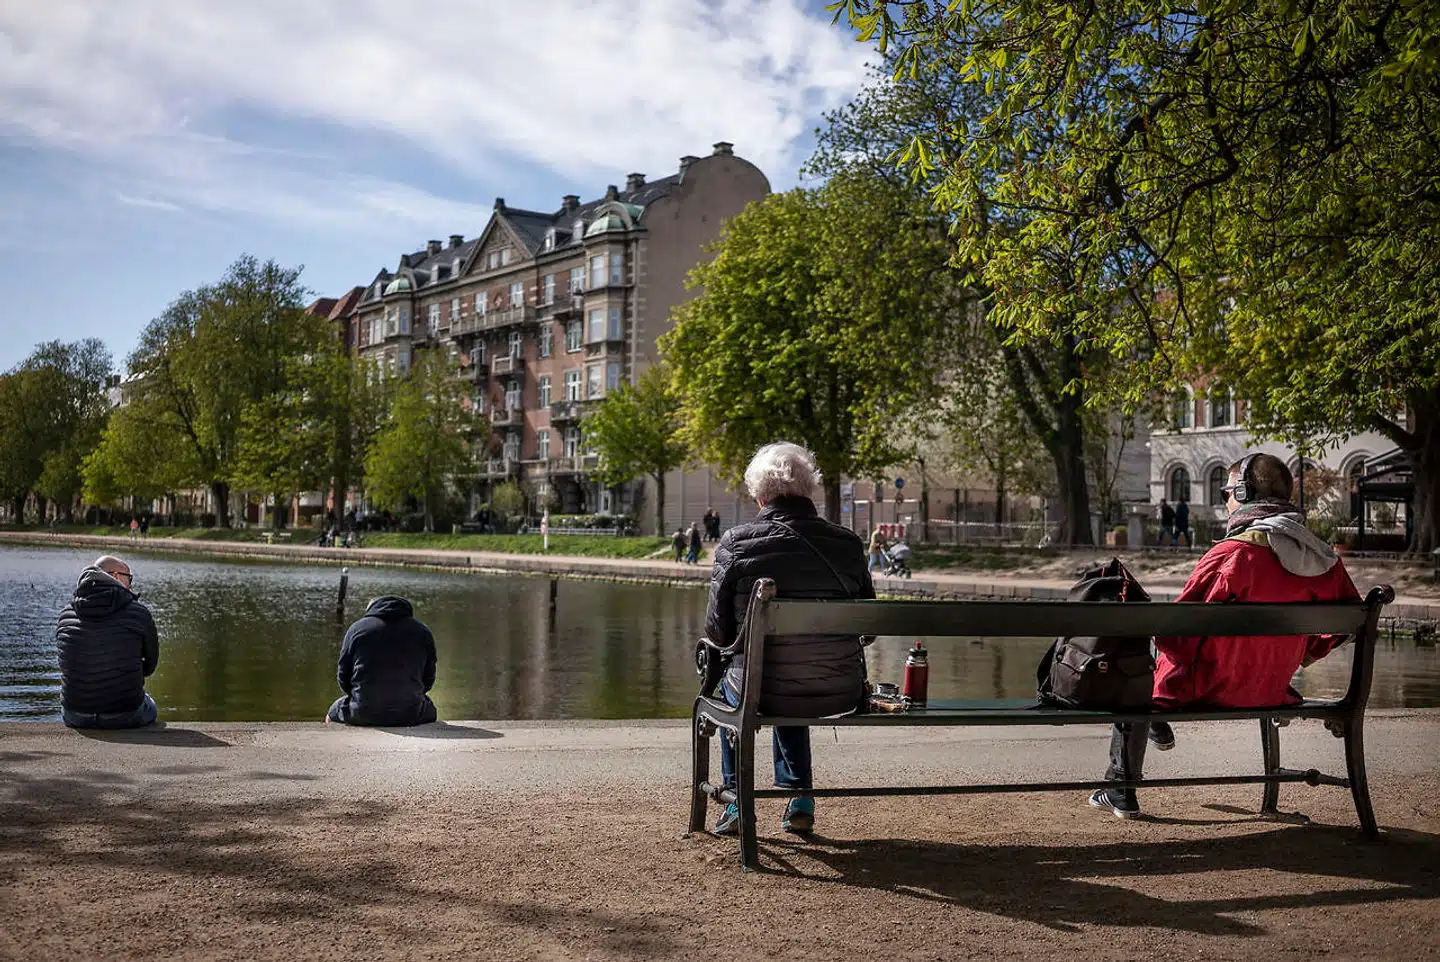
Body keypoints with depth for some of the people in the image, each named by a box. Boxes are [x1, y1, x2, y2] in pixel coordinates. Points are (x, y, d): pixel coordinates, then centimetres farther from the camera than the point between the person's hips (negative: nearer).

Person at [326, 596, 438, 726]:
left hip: (362, 715, -1)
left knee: (332, 715, 30)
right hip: (409, 715, 1)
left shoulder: (356, 629, 0)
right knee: (431, 711, 35)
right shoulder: (423, 632, 4)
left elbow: (343, 678, 5)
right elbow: (428, 681, 8)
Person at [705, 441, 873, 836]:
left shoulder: (735, 544, -11)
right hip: (842, 696, 3)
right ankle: (800, 800, 37)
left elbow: (718, 631, -4)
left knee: (727, 677, 34)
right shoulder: (848, 544, -3)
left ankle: (737, 803, 36)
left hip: (761, 693, -2)